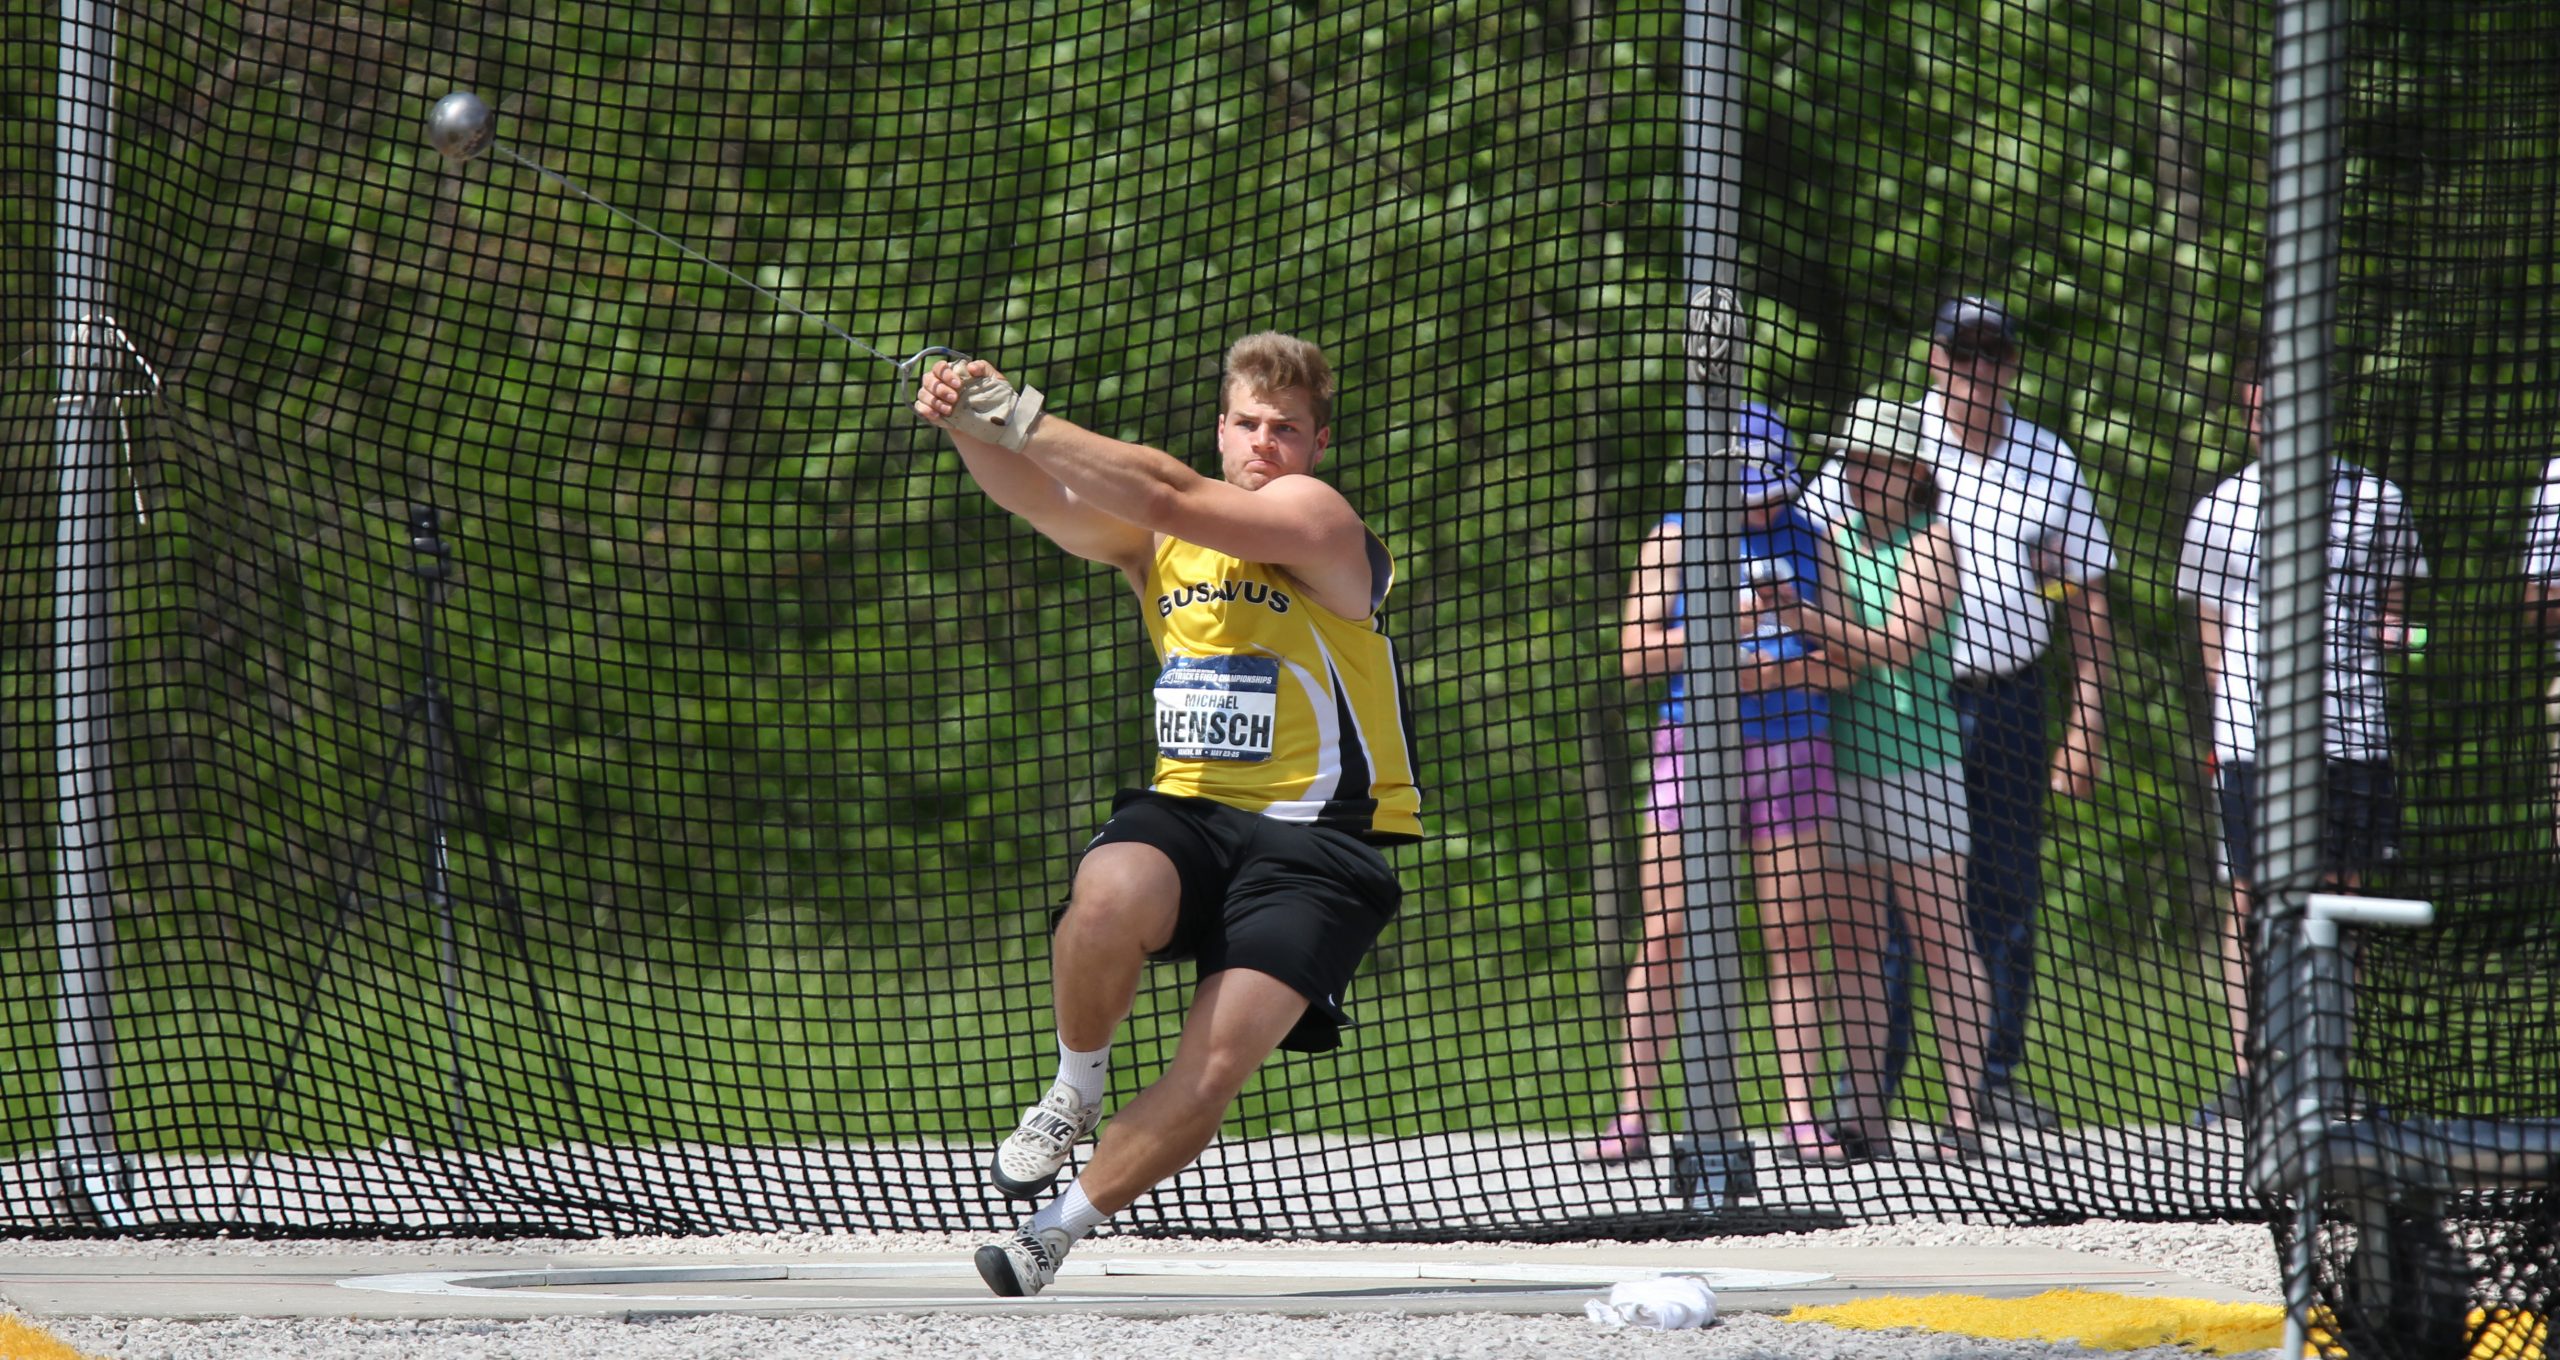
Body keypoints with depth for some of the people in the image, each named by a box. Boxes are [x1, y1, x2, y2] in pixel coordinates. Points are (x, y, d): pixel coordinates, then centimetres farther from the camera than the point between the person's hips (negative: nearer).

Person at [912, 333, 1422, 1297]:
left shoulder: (1316, 517, -7)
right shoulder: (1153, 541, 11)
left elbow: (1169, 498, -22)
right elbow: (1043, 499, -7)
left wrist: (1021, 418, -29)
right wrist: (970, 429, -29)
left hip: (1316, 838, -4)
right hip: (1188, 813, 4)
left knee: (1215, 1066, -17)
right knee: (1109, 898, -33)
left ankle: (1057, 1233, 0)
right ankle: (1074, 1090, -6)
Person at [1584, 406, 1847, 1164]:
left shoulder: (1808, 541, 9)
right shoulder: (1673, 540, 5)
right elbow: (1635, 654, -2)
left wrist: (1765, 673, -11)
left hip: (1791, 750, 1)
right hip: (1691, 750, -1)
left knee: (1793, 938, -2)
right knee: (1665, 938, -5)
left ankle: (1801, 1117, -1)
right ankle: (1633, 1117, -2)